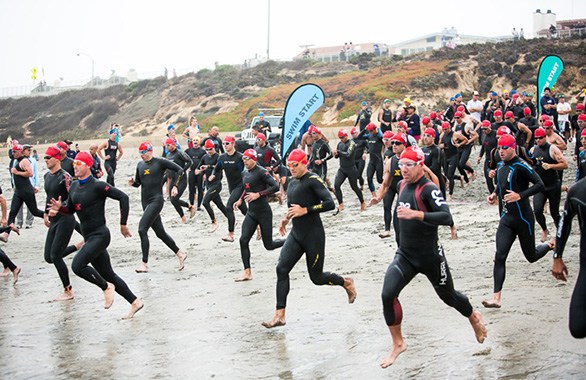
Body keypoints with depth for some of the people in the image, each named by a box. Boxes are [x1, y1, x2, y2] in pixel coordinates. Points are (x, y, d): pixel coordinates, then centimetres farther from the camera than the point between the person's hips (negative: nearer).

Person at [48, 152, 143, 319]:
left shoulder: (97, 186, -15)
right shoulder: (74, 186, 9)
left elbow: (123, 197, -16)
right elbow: (71, 209, 20)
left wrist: (123, 224, -13)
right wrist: (59, 207, -2)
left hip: (100, 235, -8)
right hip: (89, 237, 8)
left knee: (77, 265, -23)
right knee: (108, 274, 12)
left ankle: (106, 287, -2)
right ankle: (135, 302, 22)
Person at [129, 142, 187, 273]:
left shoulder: (160, 162, -5)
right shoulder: (140, 165, 13)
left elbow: (179, 170, -5)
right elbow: (138, 183, 22)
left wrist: (175, 186, -12)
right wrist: (132, 182, 0)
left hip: (156, 200, -7)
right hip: (145, 202, 7)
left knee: (142, 229, -19)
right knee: (160, 233, 11)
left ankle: (144, 264, -15)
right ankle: (180, 253, 28)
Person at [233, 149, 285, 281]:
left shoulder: (261, 171, -14)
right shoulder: (245, 174, 10)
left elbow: (275, 186, -22)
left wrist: (258, 194, -24)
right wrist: (240, 200, 12)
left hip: (264, 213, -7)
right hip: (251, 213, 7)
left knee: (269, 245, 1)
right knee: (243, 240, -9)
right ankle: (247, 272, -5)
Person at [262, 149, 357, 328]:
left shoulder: (313, 180, -12)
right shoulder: (292, 183, 13)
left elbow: (330, 203, -21)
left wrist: (305, 210, -21)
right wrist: (286, 218, 14)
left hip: (314, 236, -7)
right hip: (296, 235, 7)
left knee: (316, 277, 2)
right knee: (282, 269, -9)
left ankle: (346, 282, 33)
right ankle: (279, 315, -8)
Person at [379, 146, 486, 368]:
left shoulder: (429, 189, -21)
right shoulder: (402, 185, 2)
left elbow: (447, 217, -36)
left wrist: (416, 214, -45)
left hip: (430, 256, -5)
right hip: (405, 255, 5)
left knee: (448, 296, 16)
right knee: (388, 295, -15)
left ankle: (474, 318, 49)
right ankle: (398, 343, 0)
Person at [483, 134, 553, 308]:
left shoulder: (520, 166, -14)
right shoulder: (500, 166, 10)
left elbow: (540, 184, -20)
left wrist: (520, 196, -26)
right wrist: (495, 194, 8)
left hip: (523, 218, -6)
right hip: (506, 220, 6)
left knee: (531, 256, 10)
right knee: (500, 256, -9)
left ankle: (551, 246, 45)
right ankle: (496, 298, -12)